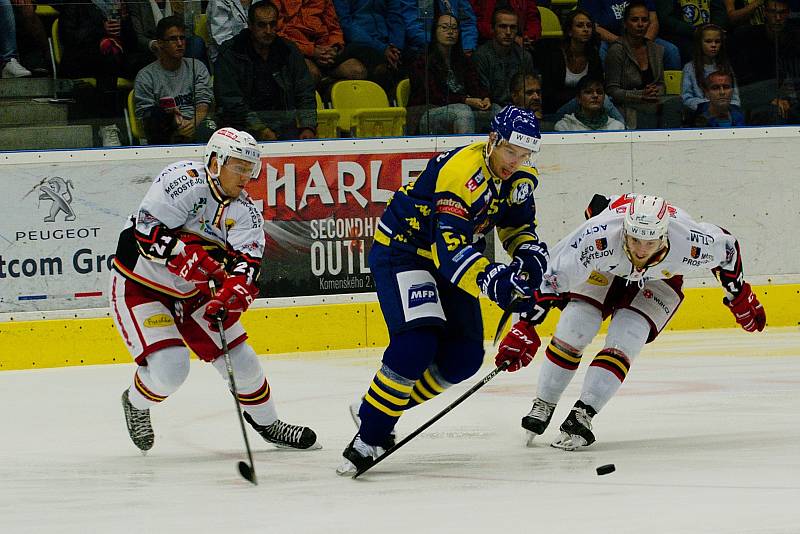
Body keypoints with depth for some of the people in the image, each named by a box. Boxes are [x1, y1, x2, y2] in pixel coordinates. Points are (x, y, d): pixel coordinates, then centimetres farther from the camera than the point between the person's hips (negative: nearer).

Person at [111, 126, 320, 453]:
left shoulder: (244, 212, -3)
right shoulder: (184, 181, -22)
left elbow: (247, 262, -17)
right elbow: (147, 231, -29)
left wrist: (232, 292, -37)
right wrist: (188, 257, -37)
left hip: (193, 292, 6)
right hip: (140, 287, -6)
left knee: (241, 362, 5)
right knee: (169, 368, -21)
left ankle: (266, 423, 29)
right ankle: (136, 403, 12)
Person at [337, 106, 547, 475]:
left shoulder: (520, 178, -5)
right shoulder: (462, 172, -32)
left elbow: (518, 222, 13)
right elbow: (448, 244, -40)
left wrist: (529, 252, -10)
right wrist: (492, 281, -52)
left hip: (452, 254, 9)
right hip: (402, 248, -9)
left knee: (465, 357, 1)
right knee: (417, 344, -26)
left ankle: (384, 409, 16)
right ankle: (369, 436, -17)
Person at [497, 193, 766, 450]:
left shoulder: (691, 244, -39)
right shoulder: (599, 236, -44)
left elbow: (726, 248, -16)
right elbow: (552, 274, -39)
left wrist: (740, 297, -4)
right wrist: (526, 327, -43)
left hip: (660, 280, 0)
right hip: (604, 268, 0)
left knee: (623, 342, -18)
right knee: (572, 331, -11)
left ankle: (582, 415, -16)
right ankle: (542, 407, 6)